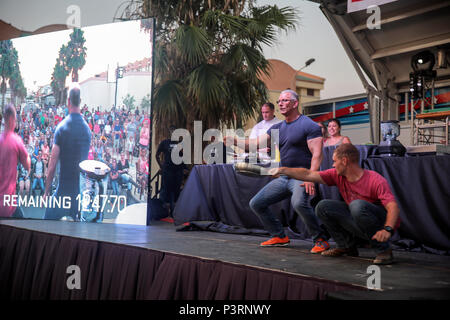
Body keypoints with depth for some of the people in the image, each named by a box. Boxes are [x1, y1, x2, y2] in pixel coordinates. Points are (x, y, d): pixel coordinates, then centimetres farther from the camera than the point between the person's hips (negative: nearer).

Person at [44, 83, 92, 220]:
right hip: (81, 191, 4)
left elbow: (52, 166, -12)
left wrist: (46, 192, -2)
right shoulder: (87, 128, 0)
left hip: (63, 190, -4)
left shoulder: (61, 128, -13)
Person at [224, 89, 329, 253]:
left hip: (302, 176, -8)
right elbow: (256, 143, 9)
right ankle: (279, 236, 19)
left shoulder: (309, 125, -6)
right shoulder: (277, 128, 16)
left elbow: (317, 154, -15)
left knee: (298, 202, -37)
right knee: (256, 203, 8)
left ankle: (320, 239, -19)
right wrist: (235, 141, -8)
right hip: (283, 177, 8)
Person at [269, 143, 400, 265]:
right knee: (323, 207, -6)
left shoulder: (376, 181, -22)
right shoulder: (338, 175, -3)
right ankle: (347, 246, 7)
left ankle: (384, 250, -20)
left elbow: (393, 207, -31)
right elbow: (308, 175, 0)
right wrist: (282, 170, -2)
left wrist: (387, 229, -47)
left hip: (383, 223, -6)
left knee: (357, 205, -35)